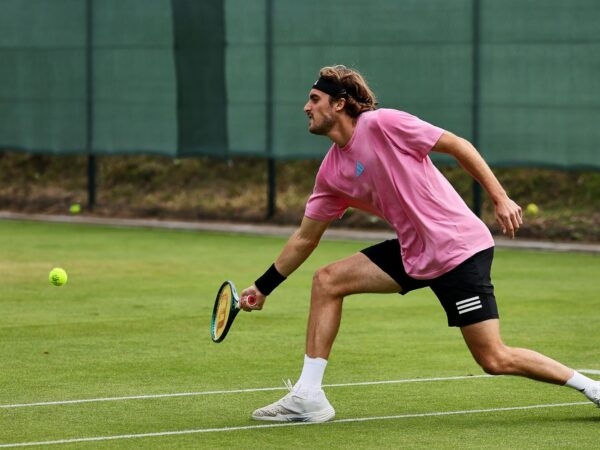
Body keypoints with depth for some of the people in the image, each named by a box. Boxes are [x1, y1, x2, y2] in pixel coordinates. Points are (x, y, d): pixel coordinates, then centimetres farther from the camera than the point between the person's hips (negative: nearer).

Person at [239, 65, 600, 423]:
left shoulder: (382, 124, -14)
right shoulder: (332, 172, 7)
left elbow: (458, 145, -10)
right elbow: (305, 238, 16)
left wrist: (500, 197, -15)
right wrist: (263, 287, 19)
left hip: (459, 248, -7)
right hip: (412, 253, 7)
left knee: (495, 360, -11)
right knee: (327, 281, 0)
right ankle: (308, 397, 3)